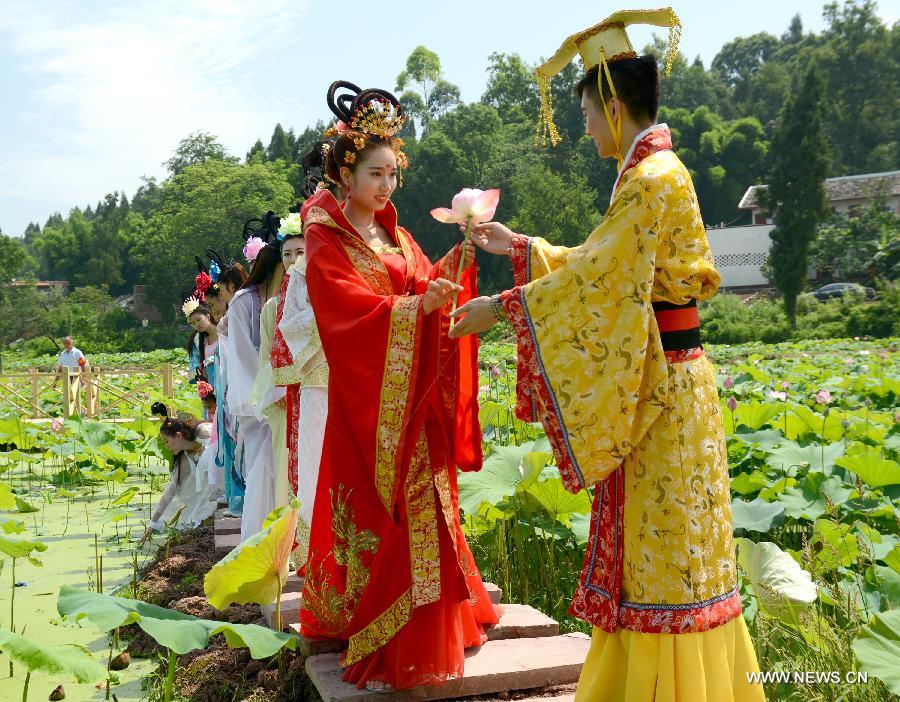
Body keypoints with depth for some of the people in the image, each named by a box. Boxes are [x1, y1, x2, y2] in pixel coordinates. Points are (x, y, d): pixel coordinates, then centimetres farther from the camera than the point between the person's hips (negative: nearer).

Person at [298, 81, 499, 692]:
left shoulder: (395, 235, 15)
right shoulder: (327, 241, -6)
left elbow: (425, 286, 4)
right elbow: (354, 311, -19)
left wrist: (460, 258, -12)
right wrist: (414, 306, -32)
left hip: (414, 396, 7)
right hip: (369, 400, -7)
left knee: (420, 505, 11)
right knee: (380, 513, -4)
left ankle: (429, 627, 23)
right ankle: (383, 642, 6)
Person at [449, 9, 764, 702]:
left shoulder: (653, 180, -17)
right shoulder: (654, 173, 14)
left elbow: (593, 279, -18)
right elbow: (599, 266, 20)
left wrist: (502, 307, -10)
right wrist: (520, 247, 24)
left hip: (660, 390, -10)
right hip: (652, 381, 10)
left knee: (662, 549, 1)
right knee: (652, 549, 16)